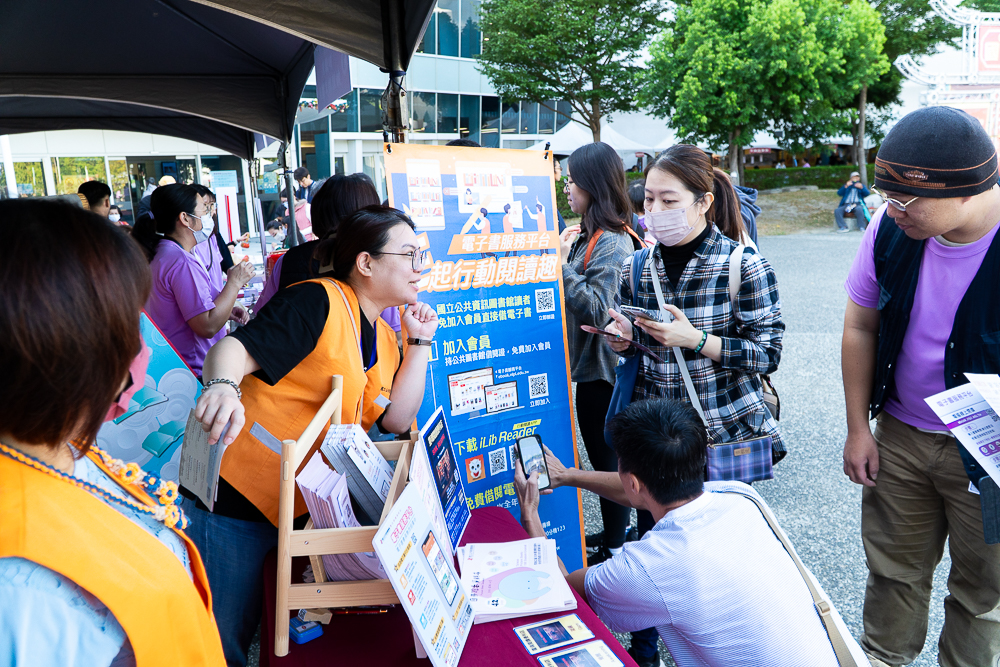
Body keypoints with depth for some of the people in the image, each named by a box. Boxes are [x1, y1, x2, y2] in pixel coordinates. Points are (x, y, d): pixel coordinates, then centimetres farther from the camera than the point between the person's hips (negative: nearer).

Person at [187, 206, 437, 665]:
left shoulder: (384, 339, 11)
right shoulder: (319, 302, -15)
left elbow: (396, 421, 4)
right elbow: (234, 349, -24)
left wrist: (420, 342, 0)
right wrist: (224, 387, -46)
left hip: (294, 511, 8)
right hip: (233, 496, -8)